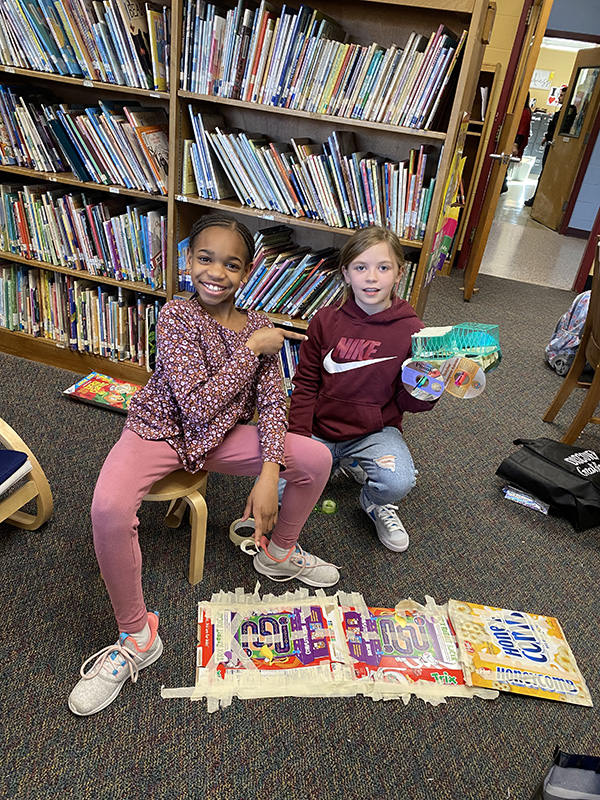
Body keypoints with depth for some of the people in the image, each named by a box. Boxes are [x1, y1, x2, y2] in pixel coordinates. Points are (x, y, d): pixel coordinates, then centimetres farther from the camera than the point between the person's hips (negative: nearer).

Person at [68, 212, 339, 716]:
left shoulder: (258, 327, -4)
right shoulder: (177, 316, -19)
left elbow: (272, 402, -10)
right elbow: (197, 405, -26)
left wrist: (269, 473, -23)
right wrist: (251, 350, -23)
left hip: (220, 436, 4)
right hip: (160, 430, -3)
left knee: (316, 457, -12)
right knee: (109, 508, -32)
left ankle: (278, 552, 16)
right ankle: (136, 637, -8)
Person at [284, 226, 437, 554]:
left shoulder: (411, 330, -8)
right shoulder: (326, 320, -4)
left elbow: (409, 403, -1)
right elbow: (305, 384, 2)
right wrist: (299, 439, -7)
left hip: (376, 430, -1)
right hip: (320, 428, 2)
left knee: (397, 482, -32)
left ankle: (375, 502, 8)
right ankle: (336, 464, 16)